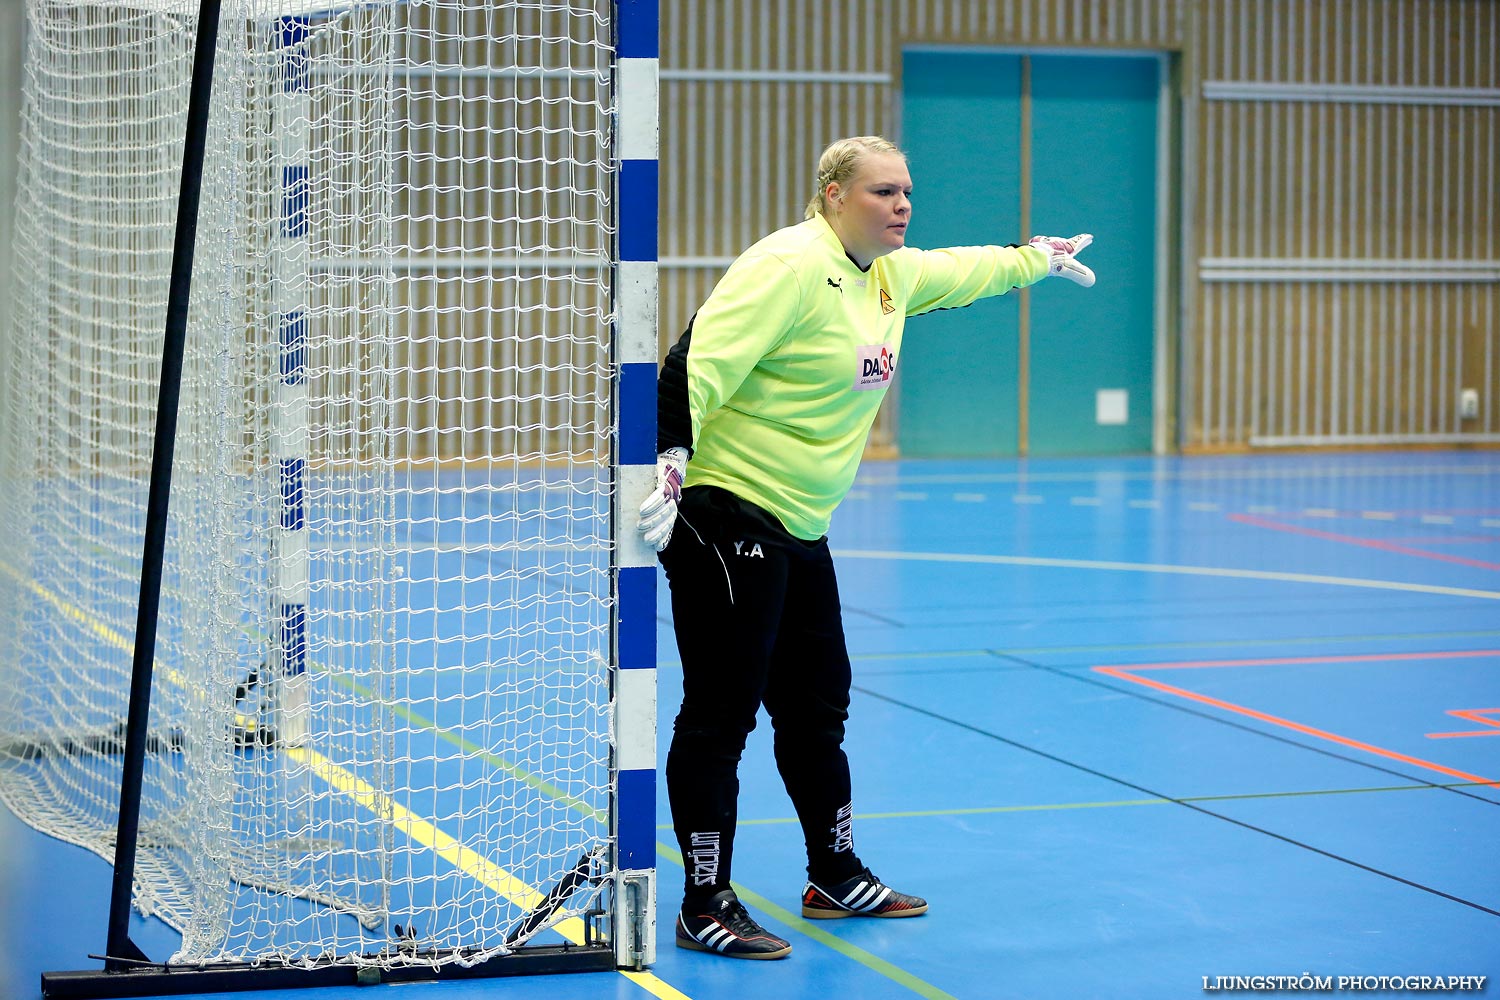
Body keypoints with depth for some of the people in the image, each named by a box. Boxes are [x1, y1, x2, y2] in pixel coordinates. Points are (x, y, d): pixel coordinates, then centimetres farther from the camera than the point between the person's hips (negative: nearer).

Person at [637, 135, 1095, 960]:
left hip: (799, 527, 10)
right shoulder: (791, 266, -17)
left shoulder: (891, 274, 12)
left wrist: (1040, 257, 49)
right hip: (723, 514, -10)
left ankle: (836, 876, 32)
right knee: (720, 712, -5)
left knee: (816, 706, 18)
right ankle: (705, 906, 2)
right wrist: (669, 465, -34)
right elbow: (699, 364, -25)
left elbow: (960, 271, 35)